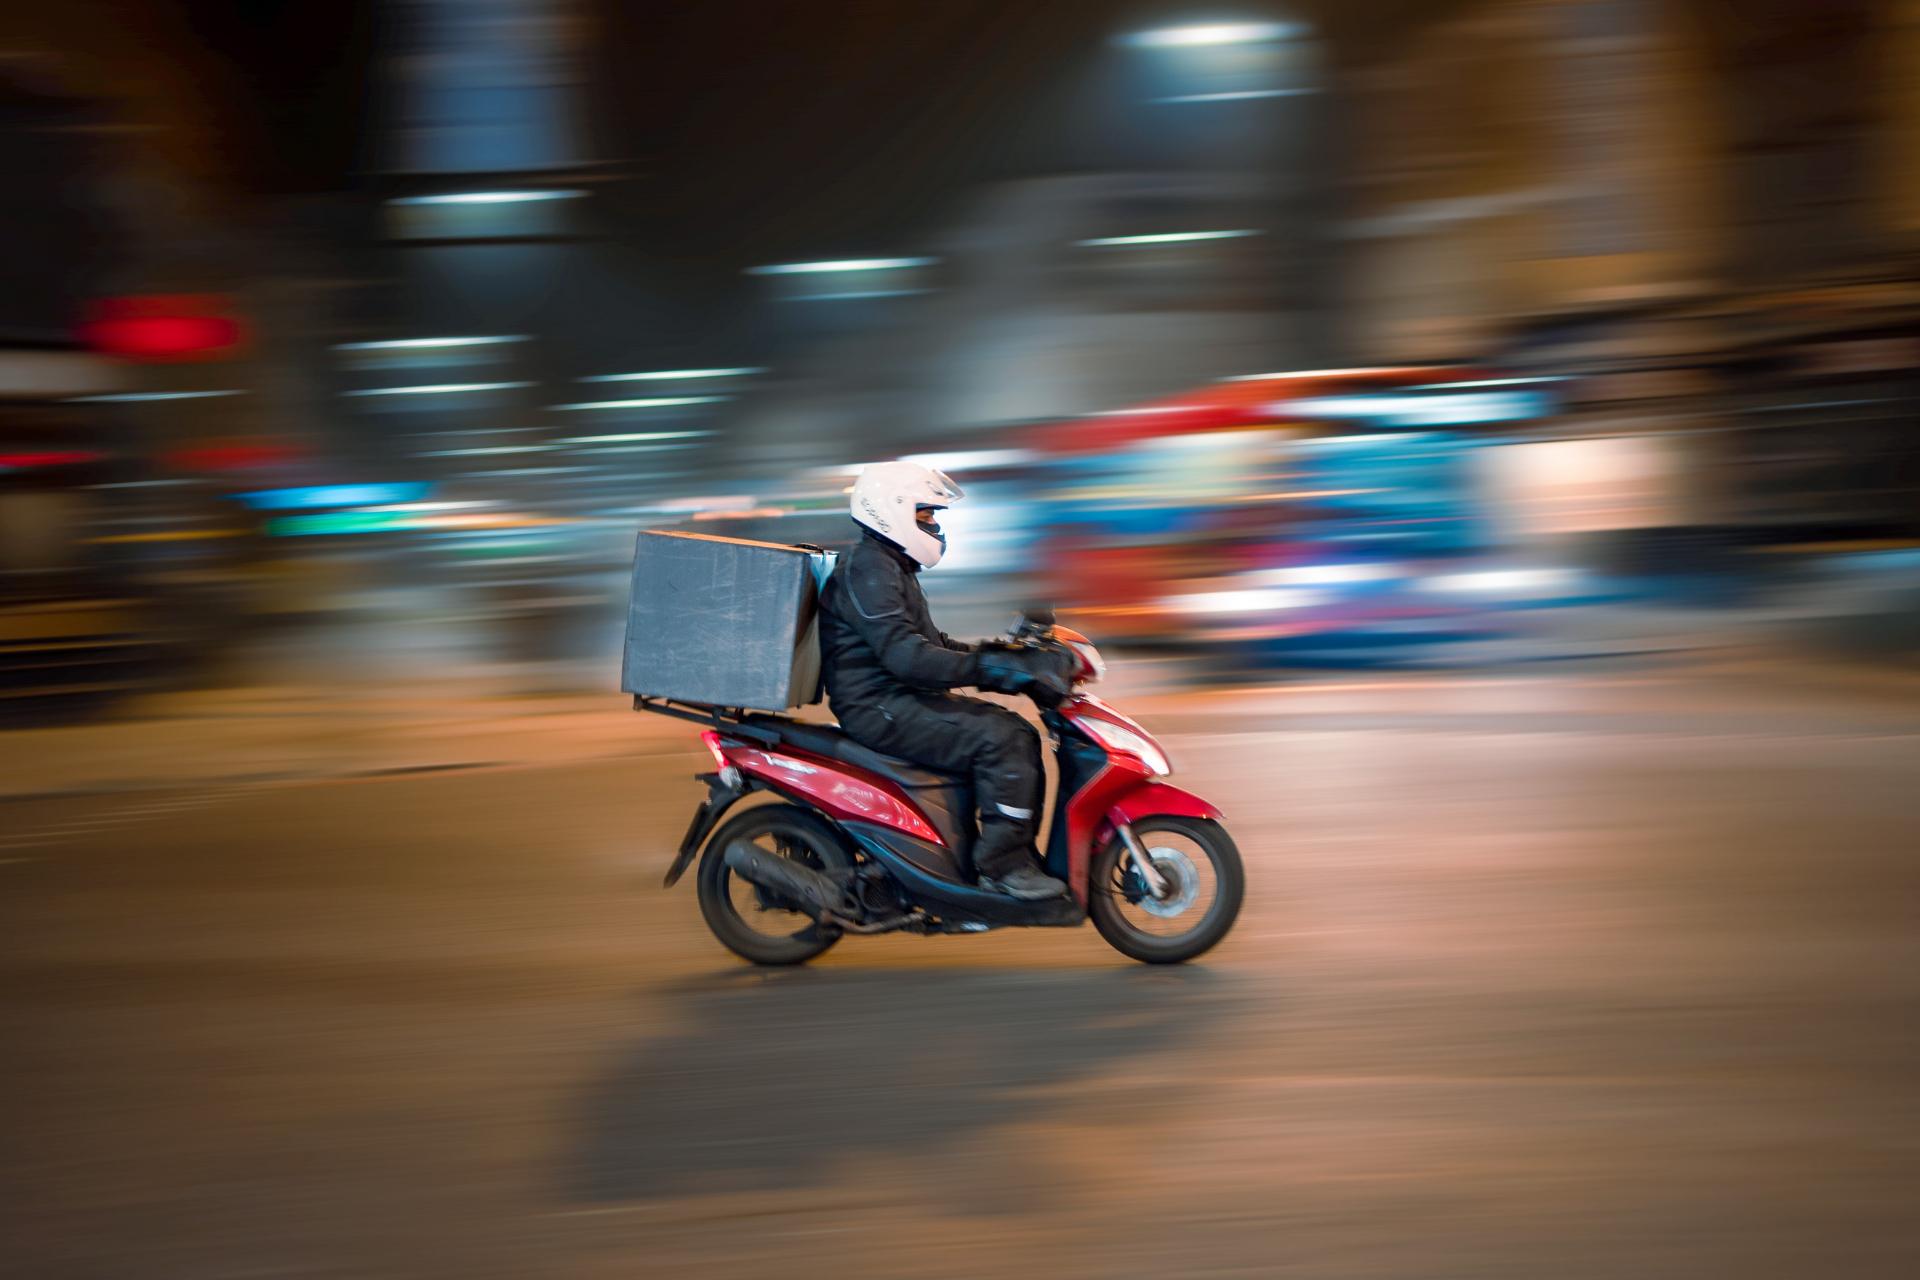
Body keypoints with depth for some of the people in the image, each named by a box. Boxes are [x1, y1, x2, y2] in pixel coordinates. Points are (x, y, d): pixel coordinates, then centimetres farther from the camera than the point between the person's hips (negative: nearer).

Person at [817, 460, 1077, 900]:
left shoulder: (892, 567, 20)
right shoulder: (867, 568, -15)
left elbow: (929, 642, 27)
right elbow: (902, 654, -26)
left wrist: (992, 654, 15)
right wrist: (984, 667, -29)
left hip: (901, 698, 11)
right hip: (879, 707, -11)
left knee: (1019, 734, 5)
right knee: (1000, 739, -22)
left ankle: (1020, 853, 6)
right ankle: (1002, 864, -18)